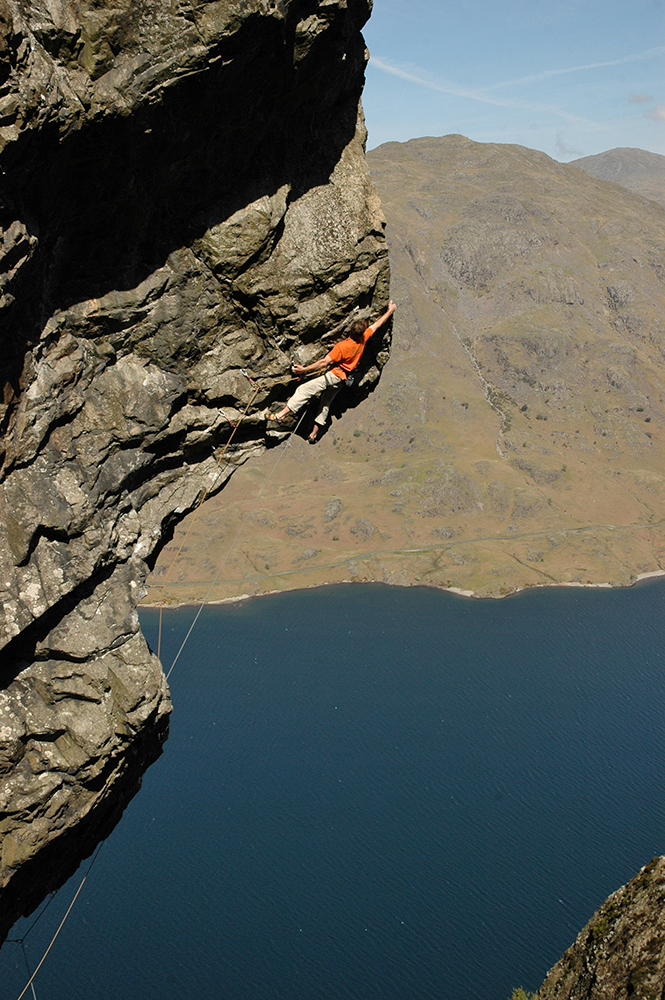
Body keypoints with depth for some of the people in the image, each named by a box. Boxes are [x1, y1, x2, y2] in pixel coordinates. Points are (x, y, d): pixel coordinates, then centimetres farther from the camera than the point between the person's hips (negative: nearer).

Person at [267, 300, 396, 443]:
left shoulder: (342, 346, -24)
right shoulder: (363, 339, -6)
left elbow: (324, 362, -23)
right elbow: (377, 324, 10)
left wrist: (304, 369, -18)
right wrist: (390, 311, 23)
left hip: (335, 375, -8)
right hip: (343, 379, 8)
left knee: (304, 389, -15)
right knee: (325, 403, 19)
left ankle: (280, 415, -25)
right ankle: (314, 434, 23)